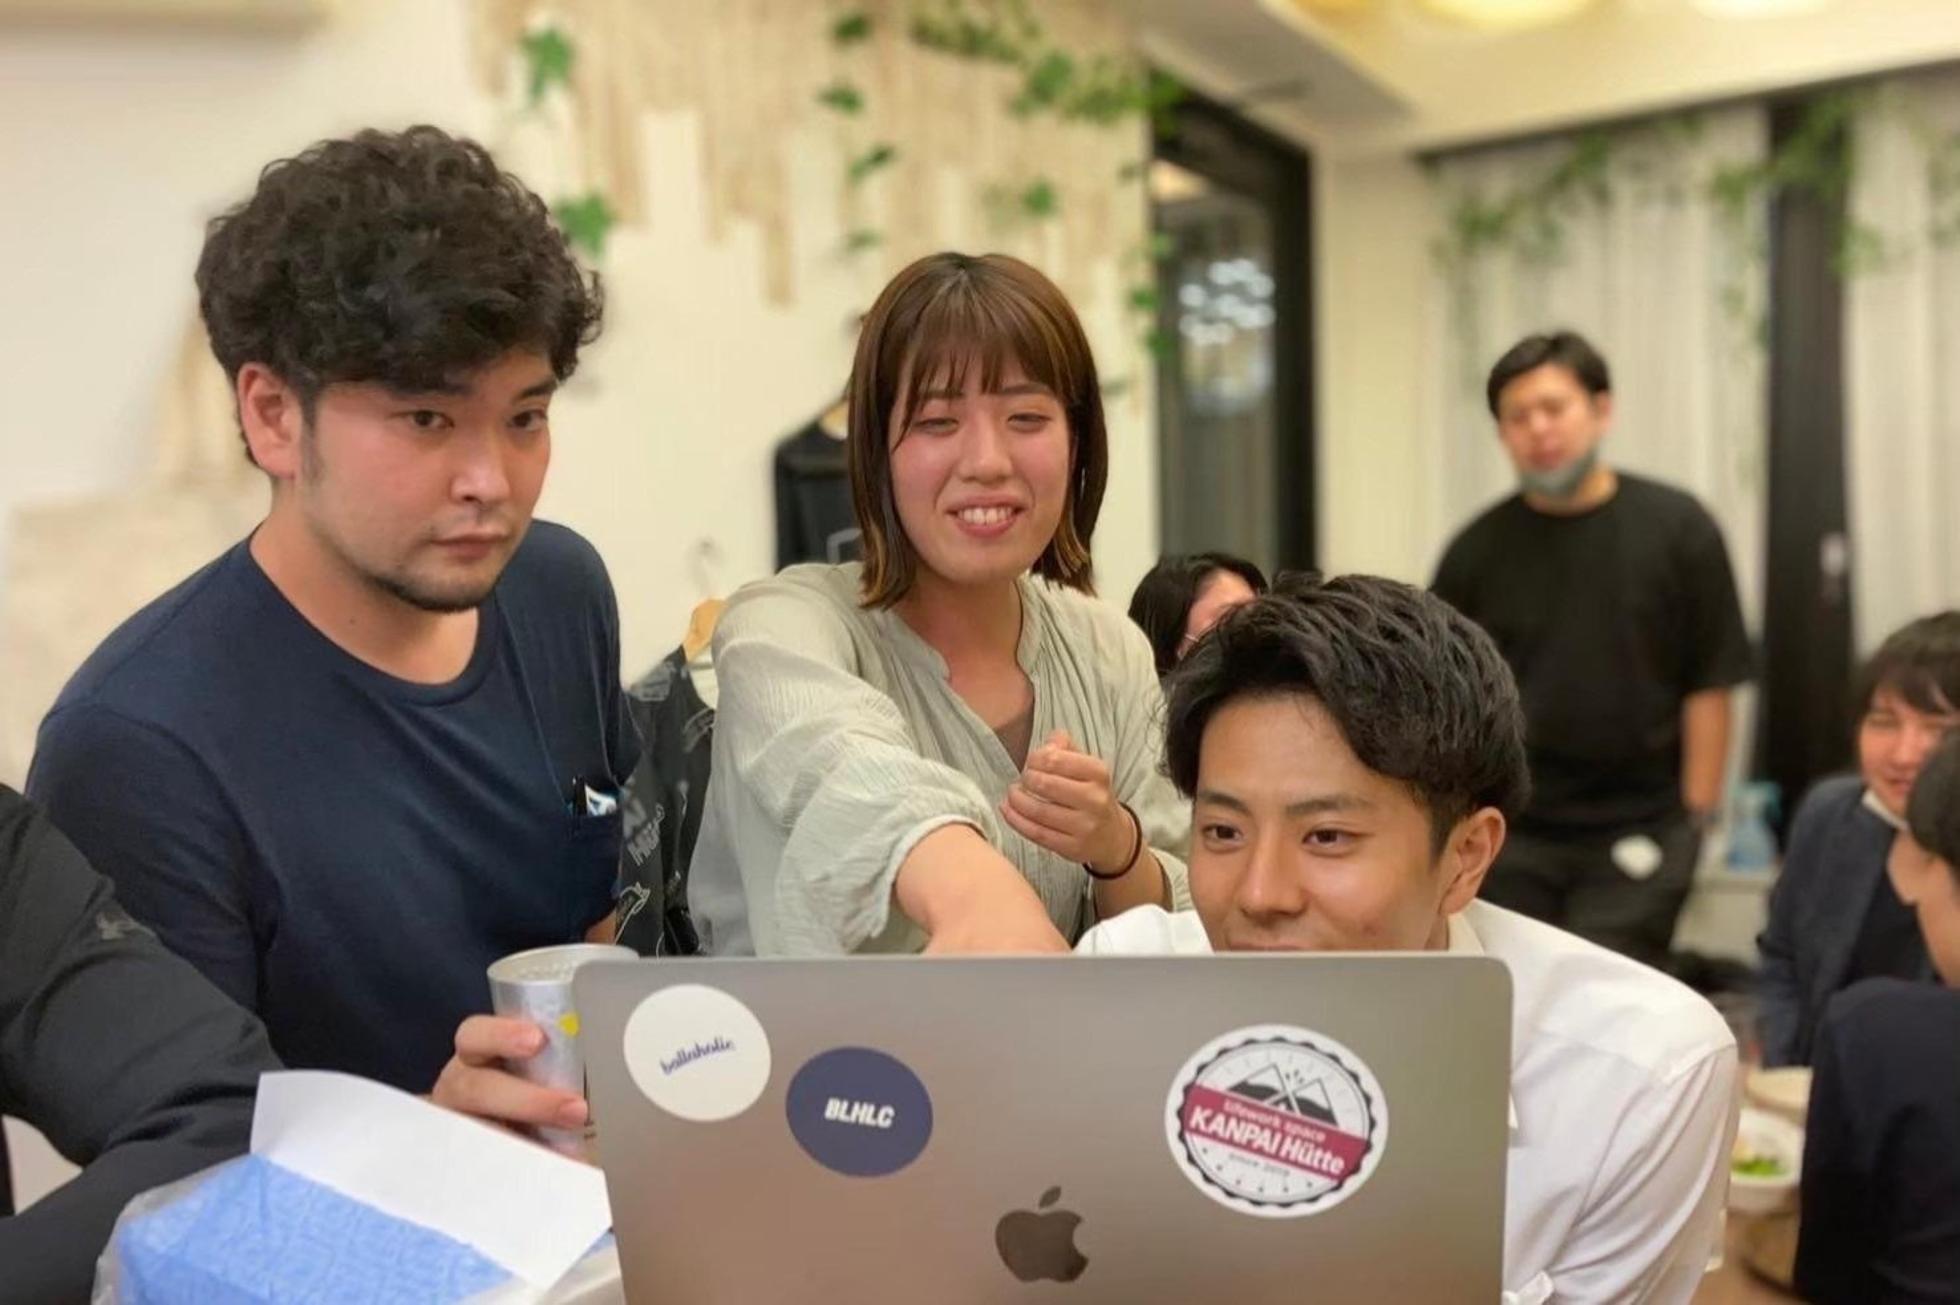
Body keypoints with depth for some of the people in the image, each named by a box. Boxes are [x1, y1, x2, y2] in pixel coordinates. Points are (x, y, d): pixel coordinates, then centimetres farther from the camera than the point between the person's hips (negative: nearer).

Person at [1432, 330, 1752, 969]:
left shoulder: (1677, 528, -3)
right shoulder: (1477, 549, 2)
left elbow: (1709, 687, -3)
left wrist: (1697, 816, -5)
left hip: (1637, 832, -2)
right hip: (1511, 832, 2)